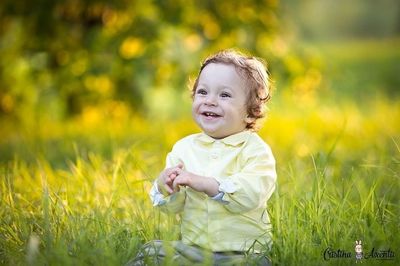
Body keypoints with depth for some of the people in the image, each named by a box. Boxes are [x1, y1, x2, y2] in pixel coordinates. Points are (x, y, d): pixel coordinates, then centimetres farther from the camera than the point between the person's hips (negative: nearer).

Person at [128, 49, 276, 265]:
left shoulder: (255, 149, -5)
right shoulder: (184, 147, 8)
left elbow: (251, 194, -23)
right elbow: (172, 206, 4)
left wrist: (204, 183, -28)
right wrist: (164, 187, -18)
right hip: (193, 247, 4)